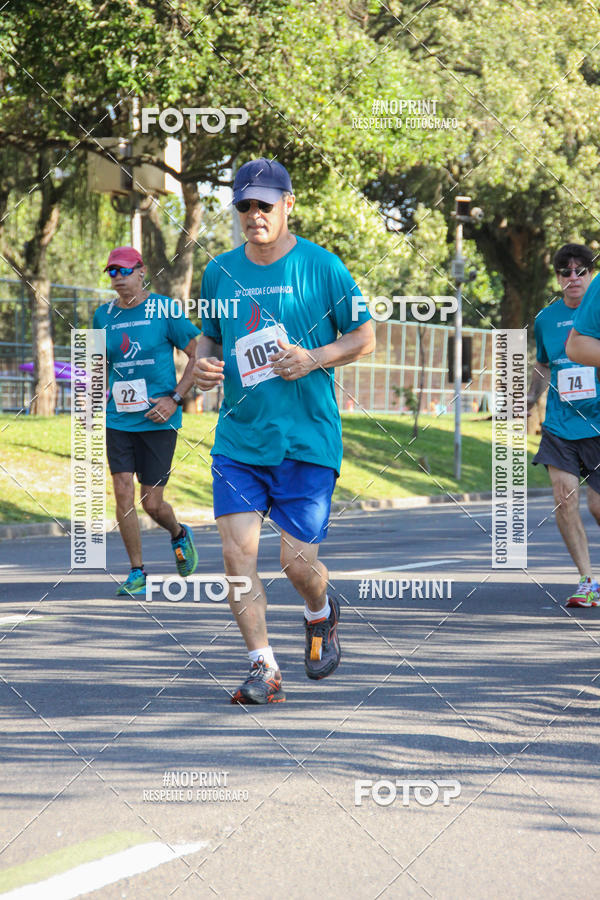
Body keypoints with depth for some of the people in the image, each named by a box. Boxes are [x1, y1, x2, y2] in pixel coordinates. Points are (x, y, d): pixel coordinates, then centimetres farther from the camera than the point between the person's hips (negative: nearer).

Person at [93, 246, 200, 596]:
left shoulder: (164, 311, -6)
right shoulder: (104, 316, 7)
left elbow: (198, 356, -3)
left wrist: (174, 399, -11)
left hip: (158, 419, -3)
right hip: (119, 419, 4)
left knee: (152, 503, -2)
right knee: (123, 492, -6)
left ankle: (179, 534, 33)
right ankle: (137, 573, 5)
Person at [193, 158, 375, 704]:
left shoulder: (321, 267, -4)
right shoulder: (220, 272, 7)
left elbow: (364, 337, 3)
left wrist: (314, 359, -14)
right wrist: (205, 364, -2)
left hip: (307, 440, -3)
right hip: (238, 438, 3)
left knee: (298, 561, -4)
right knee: (237, 551, -8)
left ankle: (320, 616, 32)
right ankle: (264, 669, 1)